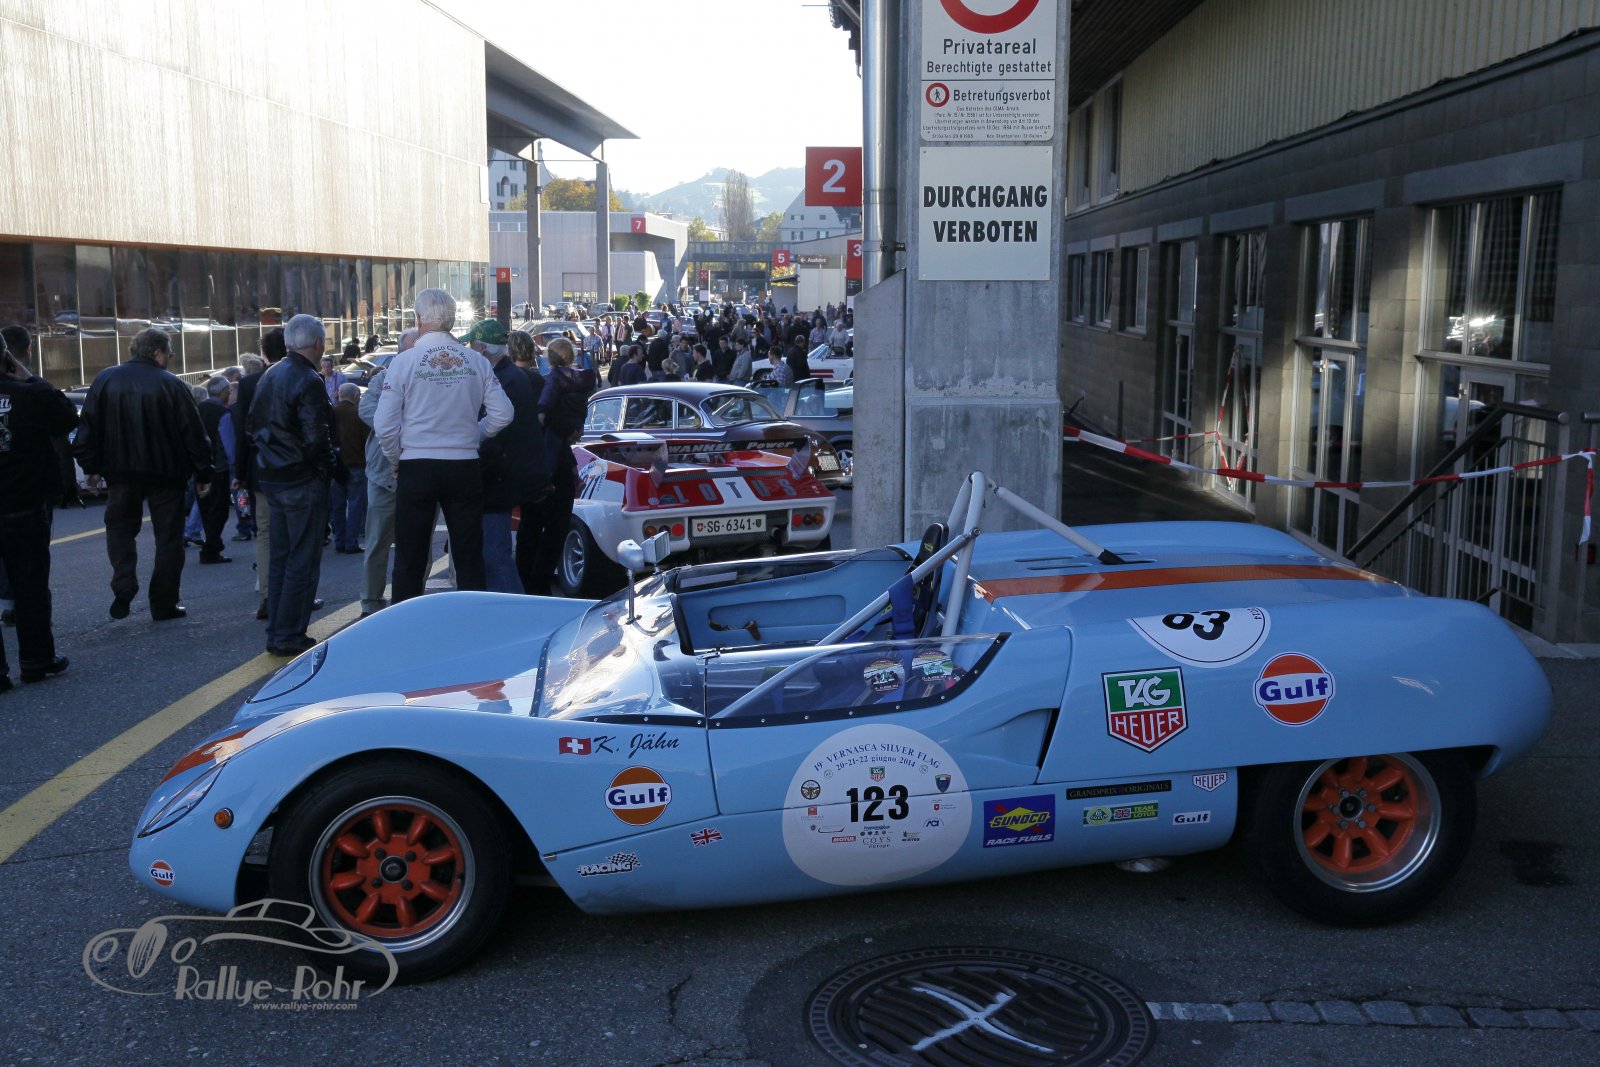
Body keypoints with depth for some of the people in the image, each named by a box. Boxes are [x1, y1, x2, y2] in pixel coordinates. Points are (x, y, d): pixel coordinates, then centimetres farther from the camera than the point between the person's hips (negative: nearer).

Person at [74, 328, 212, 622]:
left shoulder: (105, 380, 0)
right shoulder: (171, 385, -10)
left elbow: (88, 428, 2)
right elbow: (194, 433, -8)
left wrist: (90, 465, 11)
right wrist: (203, 473, 1)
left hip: (120, 472, 3)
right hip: (165, 473, -2)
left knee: (120, 527, 18)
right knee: (168, 536, 8)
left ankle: (123, 588, -3)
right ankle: (164, 603, 9)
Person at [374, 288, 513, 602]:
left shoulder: (404, 362, -7)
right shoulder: (476, 362, 0)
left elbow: (385, 426, -9)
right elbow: (503, 414, -1)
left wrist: (397, 459, 8)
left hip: (417, 468, -2)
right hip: (465, 467, 2)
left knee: (409, 561, 7)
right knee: (469, 558, 10)